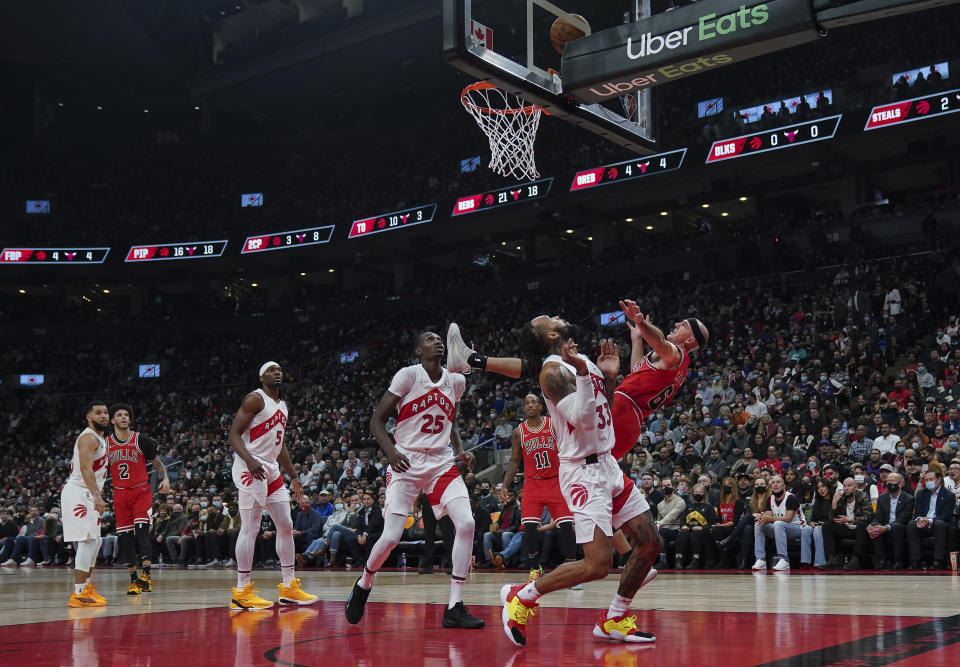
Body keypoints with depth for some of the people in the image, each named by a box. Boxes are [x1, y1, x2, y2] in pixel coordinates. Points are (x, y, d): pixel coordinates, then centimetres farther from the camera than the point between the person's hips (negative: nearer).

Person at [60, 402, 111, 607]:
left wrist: (98, 493, 28)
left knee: (94, 542, 15)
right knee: (88, 540, -15)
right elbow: (85, 469, -27)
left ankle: (87, 588, 25)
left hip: (88, 495, 11)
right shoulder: (88, 438, -14)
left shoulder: (100, 439, 18)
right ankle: (78, 594, -16)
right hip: (77, 494, -11)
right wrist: (97, 495, -37)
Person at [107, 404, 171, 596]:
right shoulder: (106, 443, 5)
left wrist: (165, 479, -15)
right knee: (124, 536, 4)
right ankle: (133, 579, 13)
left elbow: (158, 463, 2)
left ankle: (146, 575, -18)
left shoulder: (141, 440, -3)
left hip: (141, 491, -3)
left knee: (142, 530, -18)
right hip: (120, 493, 3)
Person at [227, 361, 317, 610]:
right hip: (250, 469, -9)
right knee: (250, 529, -9)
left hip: (272, 471, 9)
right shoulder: (255, 399, -8)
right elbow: (233, 434, -14)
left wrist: (293, 477, 26)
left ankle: (289, 587, 15)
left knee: (286, 526, 8)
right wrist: (249, 460, -30)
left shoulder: (282, 406, 19)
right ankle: (242, 591, -3)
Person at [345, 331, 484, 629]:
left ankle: (454, 608, -8)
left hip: (442, 463, 4)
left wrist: (460, 450, 6)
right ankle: (363, 584, 23)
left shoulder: (456, 381, 7)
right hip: (407, 463, -4)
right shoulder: (408, 375, -7)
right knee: (391, 537, -10)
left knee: (466, 524, -15)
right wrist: (391, 452, -22)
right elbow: (377, 420, -6)